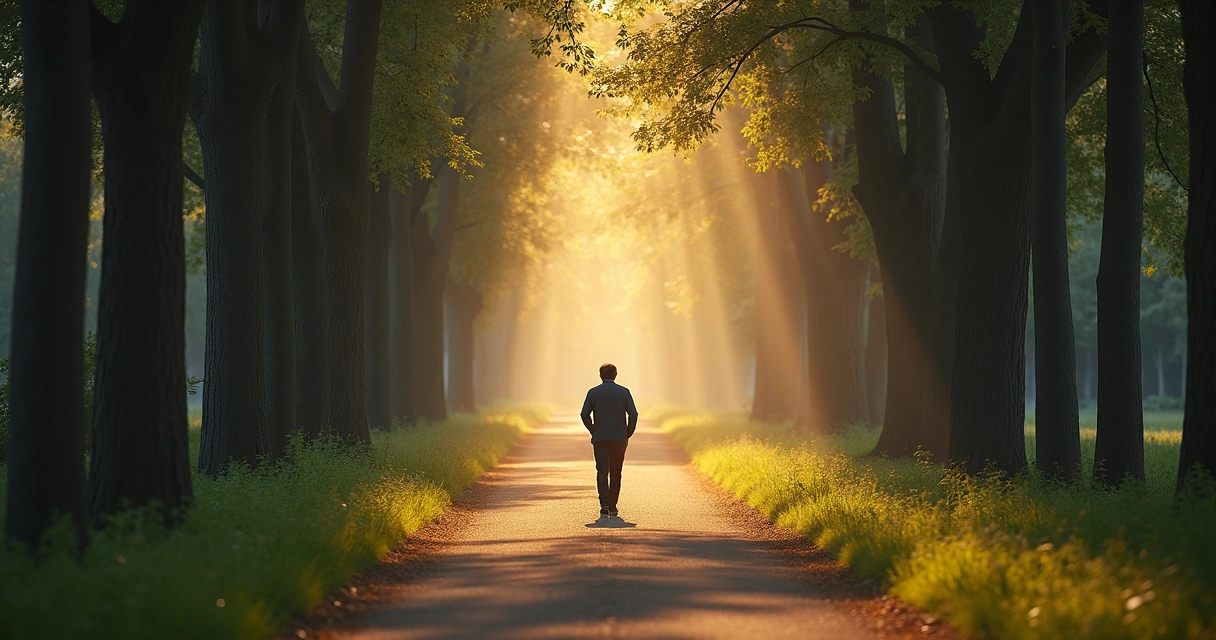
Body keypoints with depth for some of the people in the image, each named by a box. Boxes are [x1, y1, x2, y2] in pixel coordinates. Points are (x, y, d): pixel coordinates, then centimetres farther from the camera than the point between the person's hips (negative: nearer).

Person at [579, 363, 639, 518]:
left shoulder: (593, 392, 2)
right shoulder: (623, 392, 1)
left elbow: (584, 414, -3)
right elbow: (633, 414, -5)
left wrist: (593, 430, 8)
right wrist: (628, 434, 4)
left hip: (599, 438, 0)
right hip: (619, 438, 0)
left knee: (602, 471, -2)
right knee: (615, 473, 10)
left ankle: (604, 505, -21)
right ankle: (613, 508, 13)